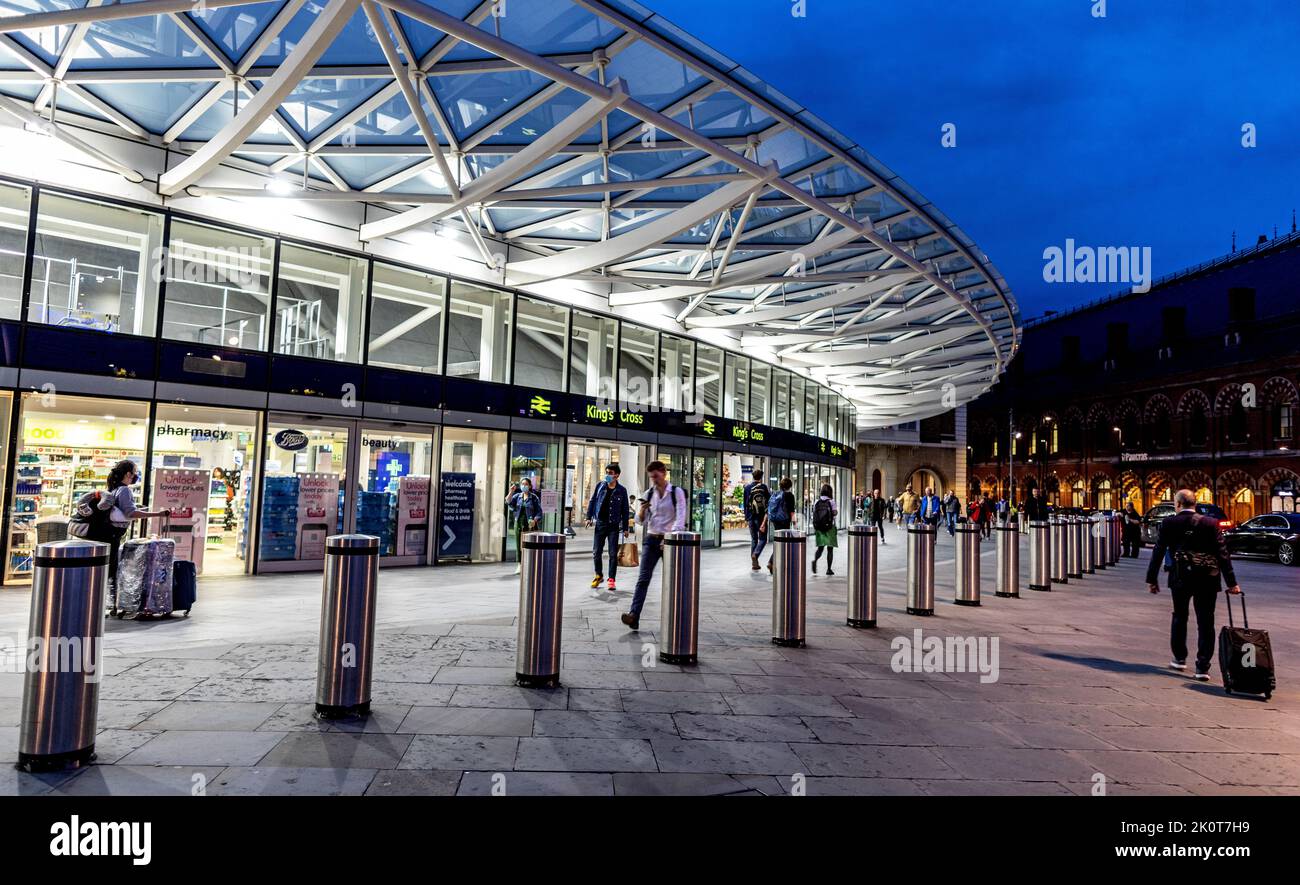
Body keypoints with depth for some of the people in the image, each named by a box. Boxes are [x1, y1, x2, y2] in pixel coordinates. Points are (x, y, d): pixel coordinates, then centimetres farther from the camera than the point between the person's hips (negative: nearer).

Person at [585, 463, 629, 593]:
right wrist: (589, 517, -1)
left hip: (614, 525, -2)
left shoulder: (621, 490, -2)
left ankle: (611, 579, 9)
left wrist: (625, 527, 0)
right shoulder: (600, 486, 4)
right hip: (600, 523, 2)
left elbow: (625, 510, 2)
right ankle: (598, 575, 25)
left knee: (613, 554, -1)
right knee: (596, 552, 6)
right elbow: (592, 501, 9)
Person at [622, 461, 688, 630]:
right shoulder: (648, 494, 9)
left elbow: (680, 518, -12)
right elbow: (640, 520, 11)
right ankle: (634, 615, -17)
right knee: (643, 578, -8)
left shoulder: (677, 492, -3)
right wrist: (642, 509, -11)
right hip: (651, 539, 3)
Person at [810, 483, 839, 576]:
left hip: (819, 528, 3)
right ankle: (829, 569, 6)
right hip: (829, 527, -3)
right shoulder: (831, 502, -7)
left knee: (820, 548, 11)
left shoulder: (817, 502, 4)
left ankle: (814, 560, -18)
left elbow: (813, 515, 5)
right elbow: (835, 513, -13)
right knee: (830, 549, 5)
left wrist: (814, 529, 12)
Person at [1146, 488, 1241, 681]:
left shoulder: (1169, 524, -2)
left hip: (1181, 577, -1)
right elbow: (1223, 553, -2)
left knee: (1179, 617, 19)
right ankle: (1202, 667, 4)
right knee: (1205, 623, 6)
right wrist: (1232, 582, 0)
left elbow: (1158, 553, -2)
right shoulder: (1210, 524, 1)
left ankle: (1180, 658, 28)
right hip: (1208, 578, 1)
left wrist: (1151, 579, 5)